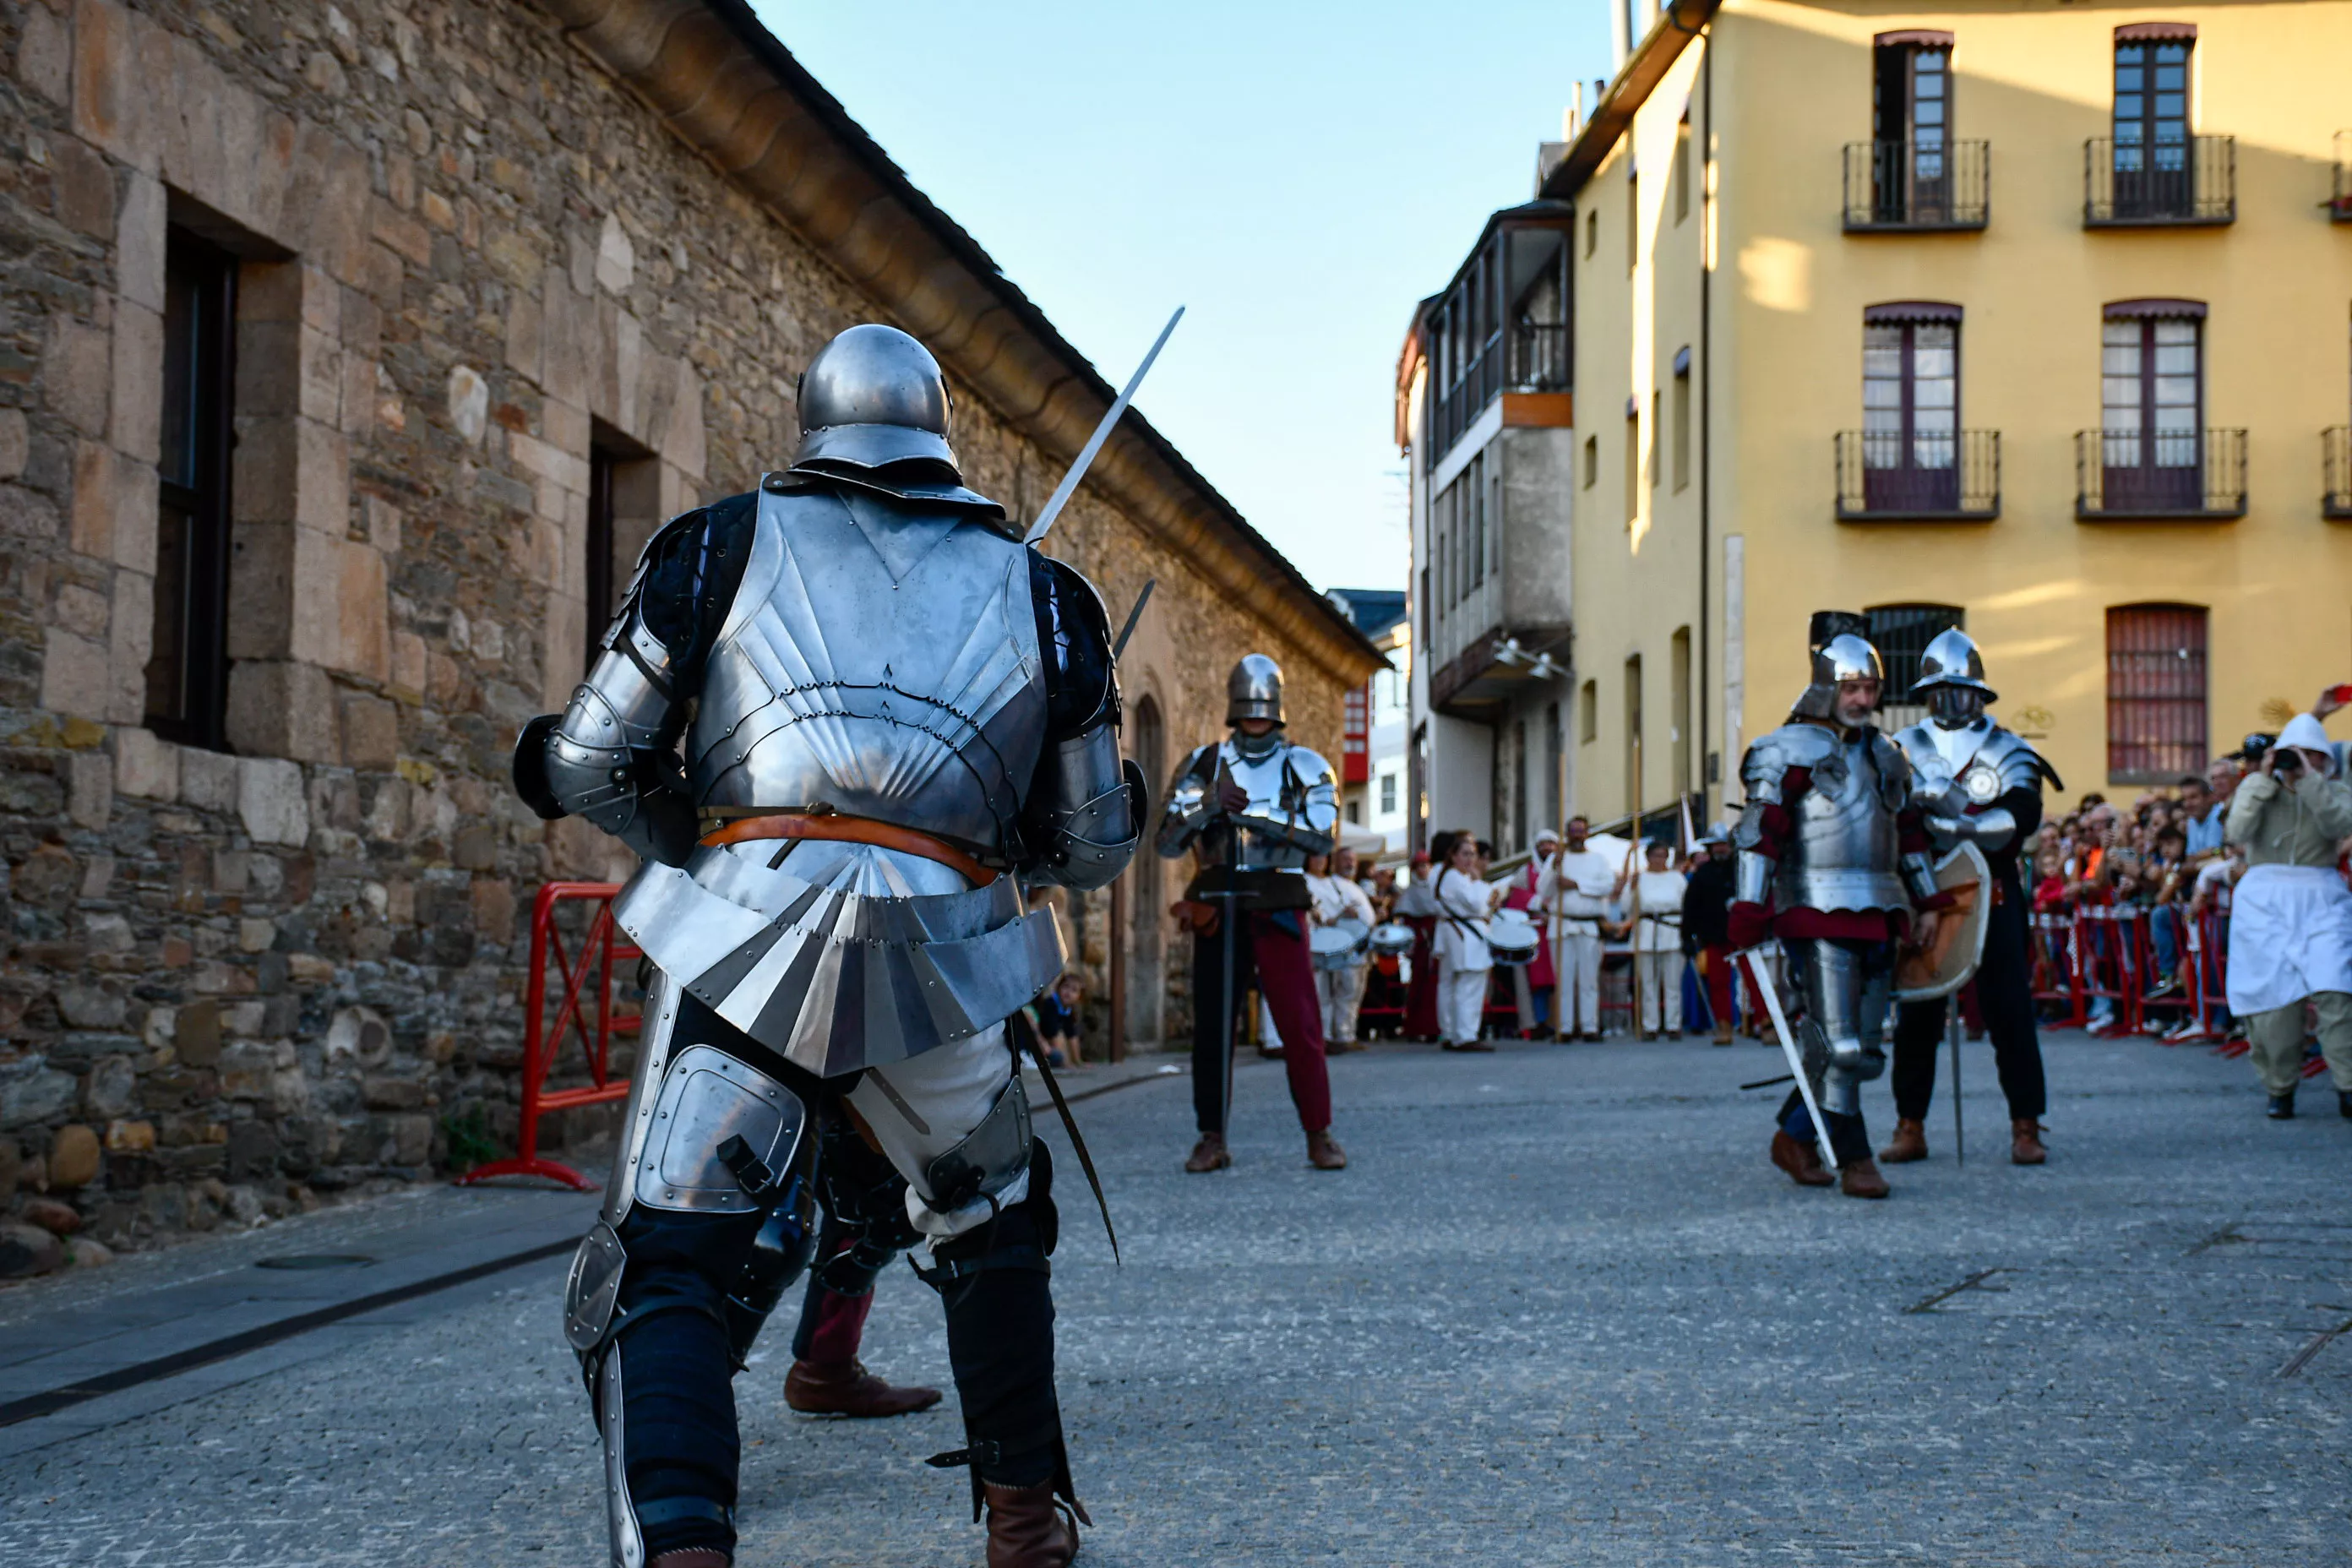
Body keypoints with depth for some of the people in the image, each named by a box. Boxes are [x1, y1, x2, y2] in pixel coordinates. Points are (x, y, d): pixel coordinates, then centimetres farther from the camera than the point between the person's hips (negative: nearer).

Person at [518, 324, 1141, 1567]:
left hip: (743, 941, -2)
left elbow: (587, 767, 11)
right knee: (992, 1226, 28)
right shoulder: (1040, 592, 17)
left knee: (662, 1277, 4)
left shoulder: (723, 543, 13)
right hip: (937, 955, 2)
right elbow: (1093, 846, 20)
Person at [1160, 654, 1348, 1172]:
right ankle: (1212, 1138, 10)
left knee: (1300, 1023, -6)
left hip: (1277, 910, -2)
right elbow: (1168, 842, 3)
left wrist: (1257, 817, -19)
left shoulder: (1304, 767, 6)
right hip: (1217, 910, 2)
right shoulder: (1204, 765, 10)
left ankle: (1319, 1134, 1)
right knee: (1211, 1026, 3)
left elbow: (1322, 837, -10)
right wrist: (1208, 808, -14)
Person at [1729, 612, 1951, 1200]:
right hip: (1818, 914, -7)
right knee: (1841, 1045, -10)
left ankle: (1795, 1136, 20)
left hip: (1878, 913, 7)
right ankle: (1854, 1161, -2)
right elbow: (1759, 834, -10)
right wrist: (1748, 913, -17)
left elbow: (1909, 832, 28)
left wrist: (1927, 901, 24)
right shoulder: (1790, 750, -3)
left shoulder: (1882, 754, 19)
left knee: (1862, 1045, 6)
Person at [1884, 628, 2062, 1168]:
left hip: (1992, 898, 0)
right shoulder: (1905, 749, 7)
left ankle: (2026, 1128, 3)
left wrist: (1957, 823, -21)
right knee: (1916, 1015, 2)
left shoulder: (2007, 750, 6)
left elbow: (2024, 817, -10)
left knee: (2010, 1012, -3)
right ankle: (1910, 1128, 11)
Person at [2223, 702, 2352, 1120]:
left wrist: (2310, 780, -16)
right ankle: (2280, 1088, 9)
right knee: (2274, 996, -3)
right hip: (2265, 901, 0)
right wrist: (2263, 779, -10)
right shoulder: (2257, 787, 8)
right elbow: (2238, 831, -10)